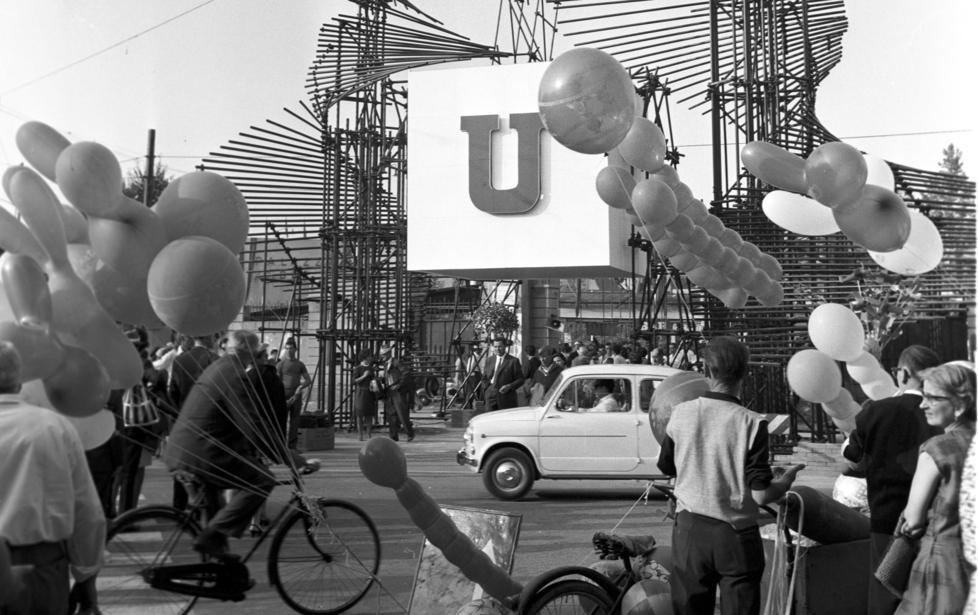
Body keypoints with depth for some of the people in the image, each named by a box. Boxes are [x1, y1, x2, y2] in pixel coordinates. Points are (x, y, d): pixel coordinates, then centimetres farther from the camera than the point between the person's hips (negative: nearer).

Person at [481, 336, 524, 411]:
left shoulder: (513, 361, 0)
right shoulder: (489, 361, 14)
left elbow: (520, 379, -1)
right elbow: (484, 379, 24)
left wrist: (509, 386, -15)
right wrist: (488, 386, 5)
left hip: (506, 399, -3)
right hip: (491, 398, 3)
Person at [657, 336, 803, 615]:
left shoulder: (680, 414, -6)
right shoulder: (751, 423, -16)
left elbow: (666, 467, 9)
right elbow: (761, 494, -16)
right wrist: (787, 479, 4)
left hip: (689, 529, 3)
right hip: (735, 535, -3)